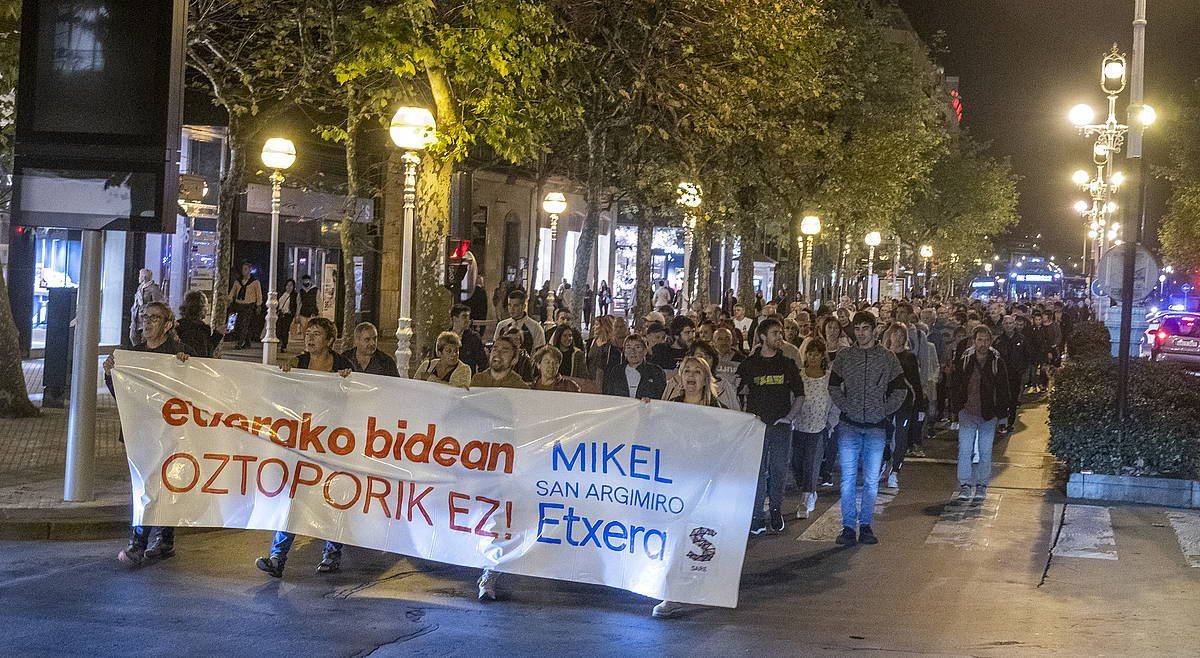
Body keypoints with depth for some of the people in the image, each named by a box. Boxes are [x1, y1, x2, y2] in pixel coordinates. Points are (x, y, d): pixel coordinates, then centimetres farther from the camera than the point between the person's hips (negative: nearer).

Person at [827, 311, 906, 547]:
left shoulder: (888, 358, 3)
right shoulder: (844, 356, 4)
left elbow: (899, 390, 8)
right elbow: (833, 386, 9)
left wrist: (884, 411, -1)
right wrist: (845, 407, -3)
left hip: (876, 426, 0)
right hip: (849, 425, 0)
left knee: (871, 480, 4)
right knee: (848, 478, -2)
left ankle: (865, 525, 13)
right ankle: (848, 526, 3)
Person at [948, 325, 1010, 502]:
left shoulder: (998, 363, 0)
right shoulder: (964, 361, 1)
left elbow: (1003, 390, 5)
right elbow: (954, 385, 8)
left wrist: (1001, 411, -2)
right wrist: (956, 407, 1)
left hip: (988, 415, 0)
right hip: (967, 413, 0)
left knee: (985, 451, 6)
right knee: (965, 449, -5)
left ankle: (981, 486, 14)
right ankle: (965, 485, 0)